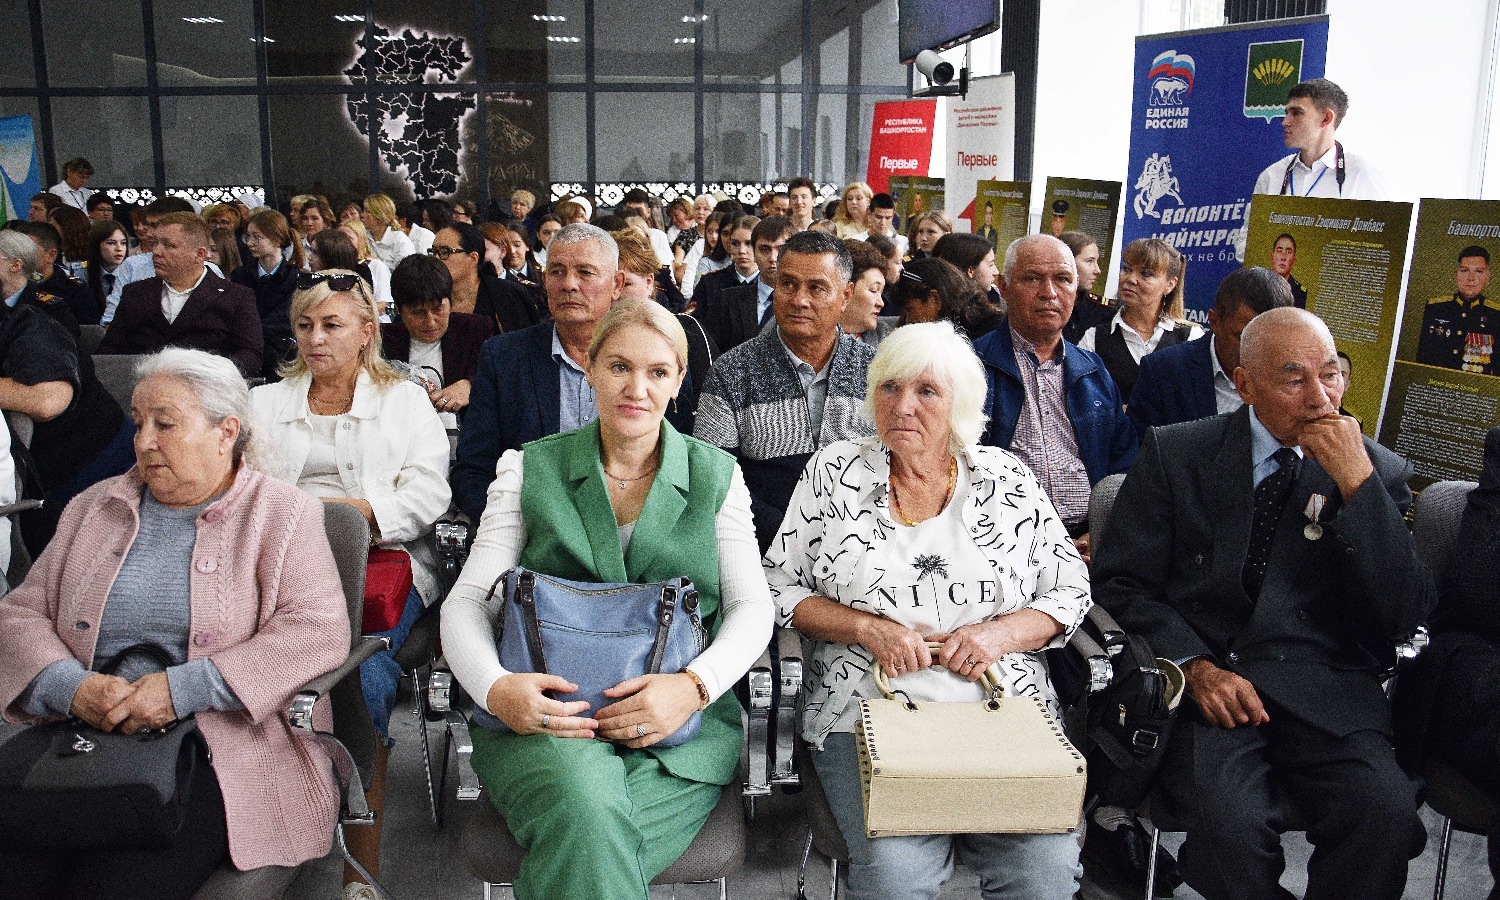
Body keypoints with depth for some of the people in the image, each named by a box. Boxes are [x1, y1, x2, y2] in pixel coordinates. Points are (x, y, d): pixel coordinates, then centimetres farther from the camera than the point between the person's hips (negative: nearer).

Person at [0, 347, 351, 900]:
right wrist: (70, 686, -8)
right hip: (86, 731, 4)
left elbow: (319, 631, -9)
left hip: (221, 746, -4)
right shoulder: (94, 508, 19)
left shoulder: (282, 515, 4)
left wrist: (184, 688, -17)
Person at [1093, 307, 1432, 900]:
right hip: (1205, 683, -1)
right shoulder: (1176, 453, 7)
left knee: (1387, 813, -27)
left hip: (1325, 691, 2)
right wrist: (1196, 665, -12)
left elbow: (1404, 620, 0)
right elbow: (1120, 582, 4)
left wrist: (1359, 484, -9)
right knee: (1230, 818, -30)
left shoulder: (1378, 471, 10)